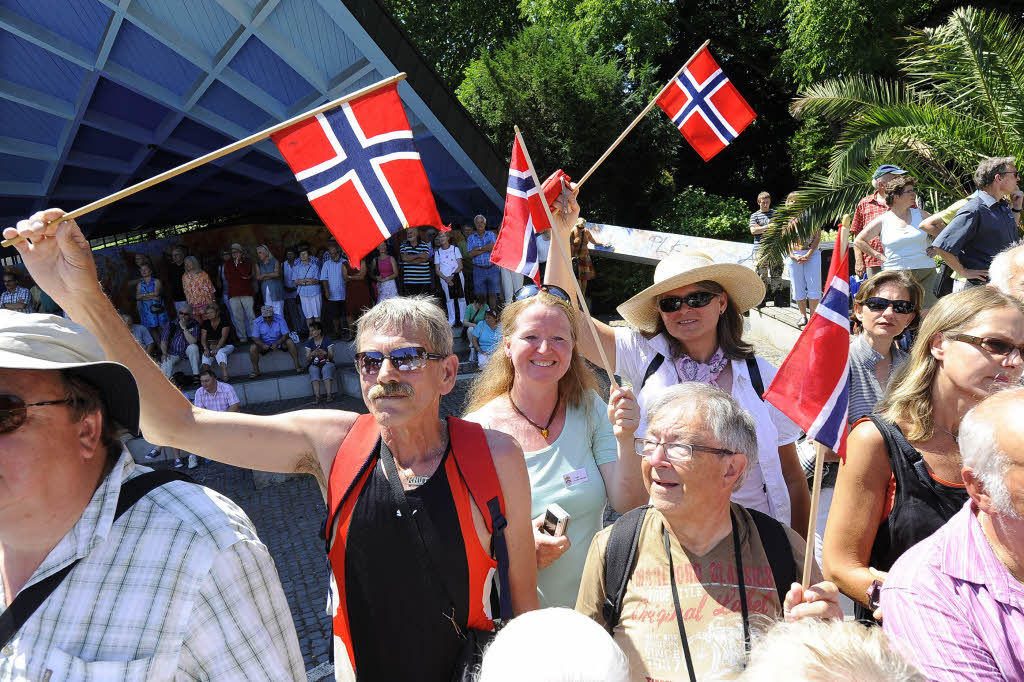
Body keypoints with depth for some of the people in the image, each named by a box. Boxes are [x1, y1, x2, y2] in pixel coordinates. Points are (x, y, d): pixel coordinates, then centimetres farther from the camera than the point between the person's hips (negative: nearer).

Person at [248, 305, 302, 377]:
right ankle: (256, 371, -10)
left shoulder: (280, 319, -16)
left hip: (279, 342, -1)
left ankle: (297, 366, -22)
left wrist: (277, 343, -32)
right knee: (252, 348, -25)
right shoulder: (257, 322, -12)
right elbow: (254, 338, -12)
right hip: (264, 344, 1)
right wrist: (262, 345, -32)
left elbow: (286, 335, -17)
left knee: (290, 341, -29)